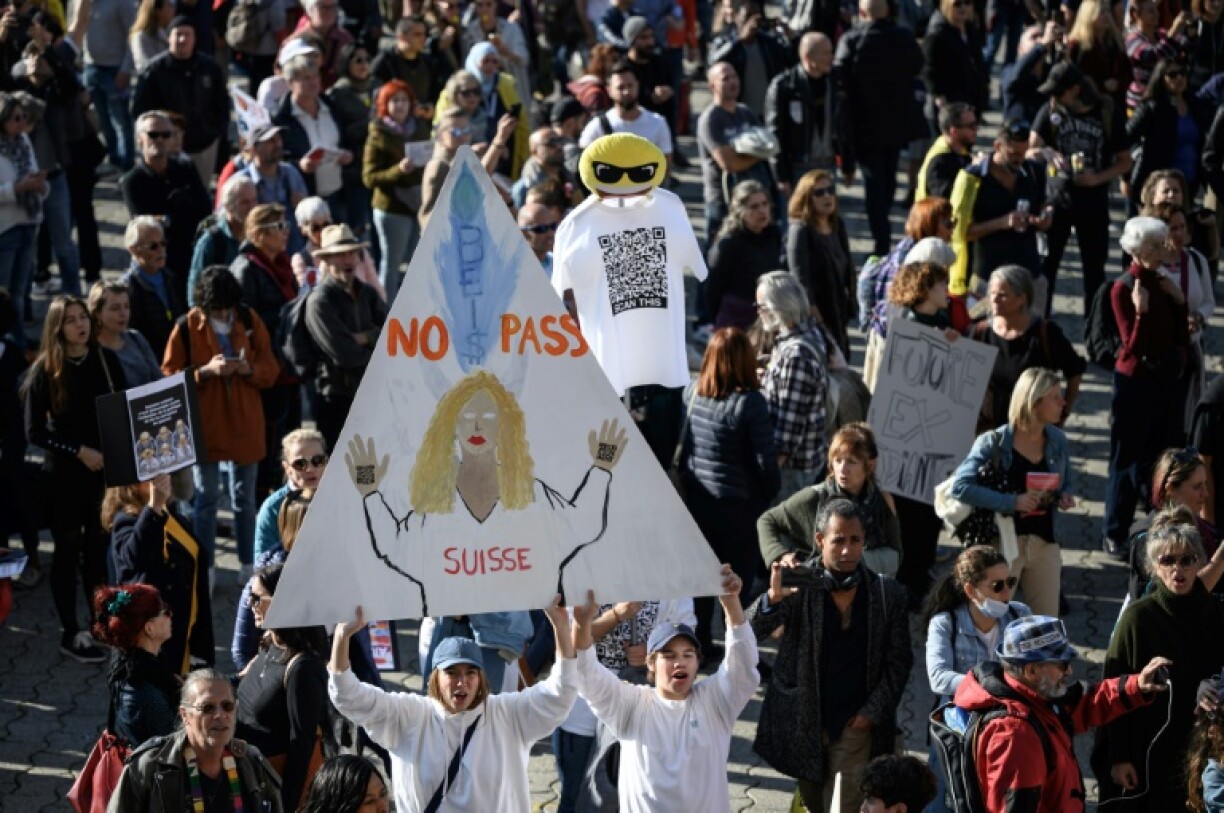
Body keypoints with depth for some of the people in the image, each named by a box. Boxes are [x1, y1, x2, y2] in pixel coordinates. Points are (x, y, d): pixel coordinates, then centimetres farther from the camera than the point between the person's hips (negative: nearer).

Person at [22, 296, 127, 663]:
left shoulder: (106, 360, 0)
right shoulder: (45, 370, -9)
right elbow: (34, 431, -9)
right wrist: (79, 451, -15)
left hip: (105, 468, 3)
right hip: (64, 473, -3)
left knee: (98, 548, 10)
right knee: (68, 550, 5)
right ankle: (70, 634, 11)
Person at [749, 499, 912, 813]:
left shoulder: (888, 594, -4)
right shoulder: (799, 587, -8)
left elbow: (899, 662, 3)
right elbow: (750, 632, -17)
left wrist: (873, 712, -6)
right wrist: (773, 597, -37)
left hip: (855, 724, -1)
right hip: (803, 723, 1)